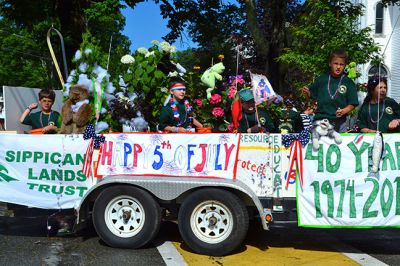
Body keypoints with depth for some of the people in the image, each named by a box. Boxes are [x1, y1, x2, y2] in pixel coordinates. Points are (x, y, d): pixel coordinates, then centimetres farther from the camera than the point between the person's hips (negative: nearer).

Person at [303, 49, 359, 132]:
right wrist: (307, 93, -8)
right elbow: (312, 95, 13)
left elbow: (352, 104, 0)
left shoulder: (348, 83, 1)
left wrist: (343, 111, -17)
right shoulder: (322, 79, 4)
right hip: (320, 119, 1)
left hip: (339, 123, -1)